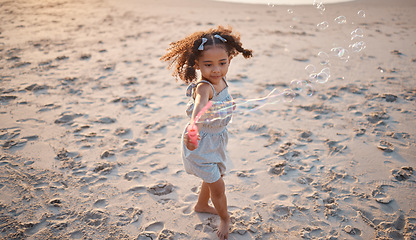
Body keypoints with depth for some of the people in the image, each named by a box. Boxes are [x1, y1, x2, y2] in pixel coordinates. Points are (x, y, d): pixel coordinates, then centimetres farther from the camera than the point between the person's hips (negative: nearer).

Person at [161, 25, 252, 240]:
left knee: (213, 176, 28)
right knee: (217, 186, 3)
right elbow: (199, 108, -56)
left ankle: (202, 205, 54)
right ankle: (224, 218, 32)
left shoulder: (220, 80, -8)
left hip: (216, 139, 9)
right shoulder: (204, 87, -34)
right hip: (201, 144, -8)